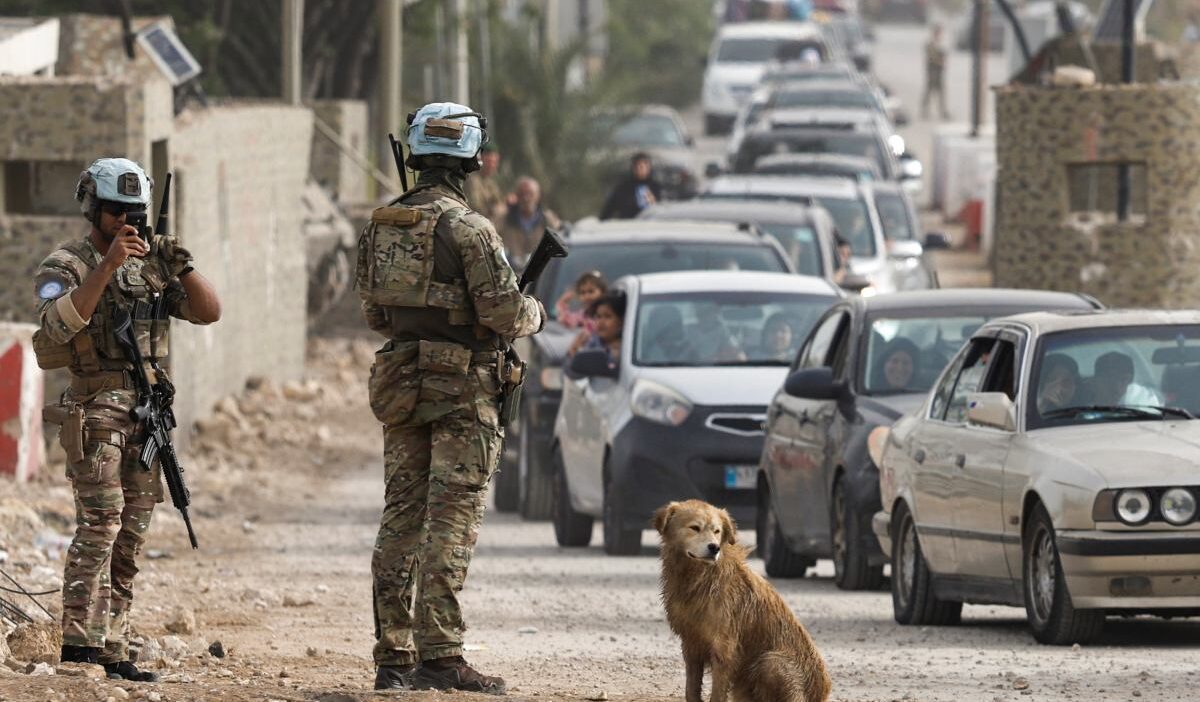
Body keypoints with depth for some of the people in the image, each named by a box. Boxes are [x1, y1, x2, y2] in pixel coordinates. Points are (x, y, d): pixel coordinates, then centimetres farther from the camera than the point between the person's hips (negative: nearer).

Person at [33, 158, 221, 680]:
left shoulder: (151, 265, 14)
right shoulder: (65, 266, -2)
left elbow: (208, 312, 8)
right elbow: (59, 324, -22)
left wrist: (182, 266, -9)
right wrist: (107, 266, -27)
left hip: (148, 413, 6)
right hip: (97, 410, -6)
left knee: (131, 538, 5)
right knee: (99, 524, -18)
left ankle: (114, 651, 6)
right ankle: (80, 638, -22)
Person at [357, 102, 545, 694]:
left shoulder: (380, 226, 7)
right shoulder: (468, 229, -14)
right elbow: (504, 314, -16)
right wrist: (534, 313, 5)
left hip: (400, 385, 6)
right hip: (462, 388, -6)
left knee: (401, 518, 10)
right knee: (451, 522, -6)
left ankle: (393, 654, 11)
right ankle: (439, 656, -9)